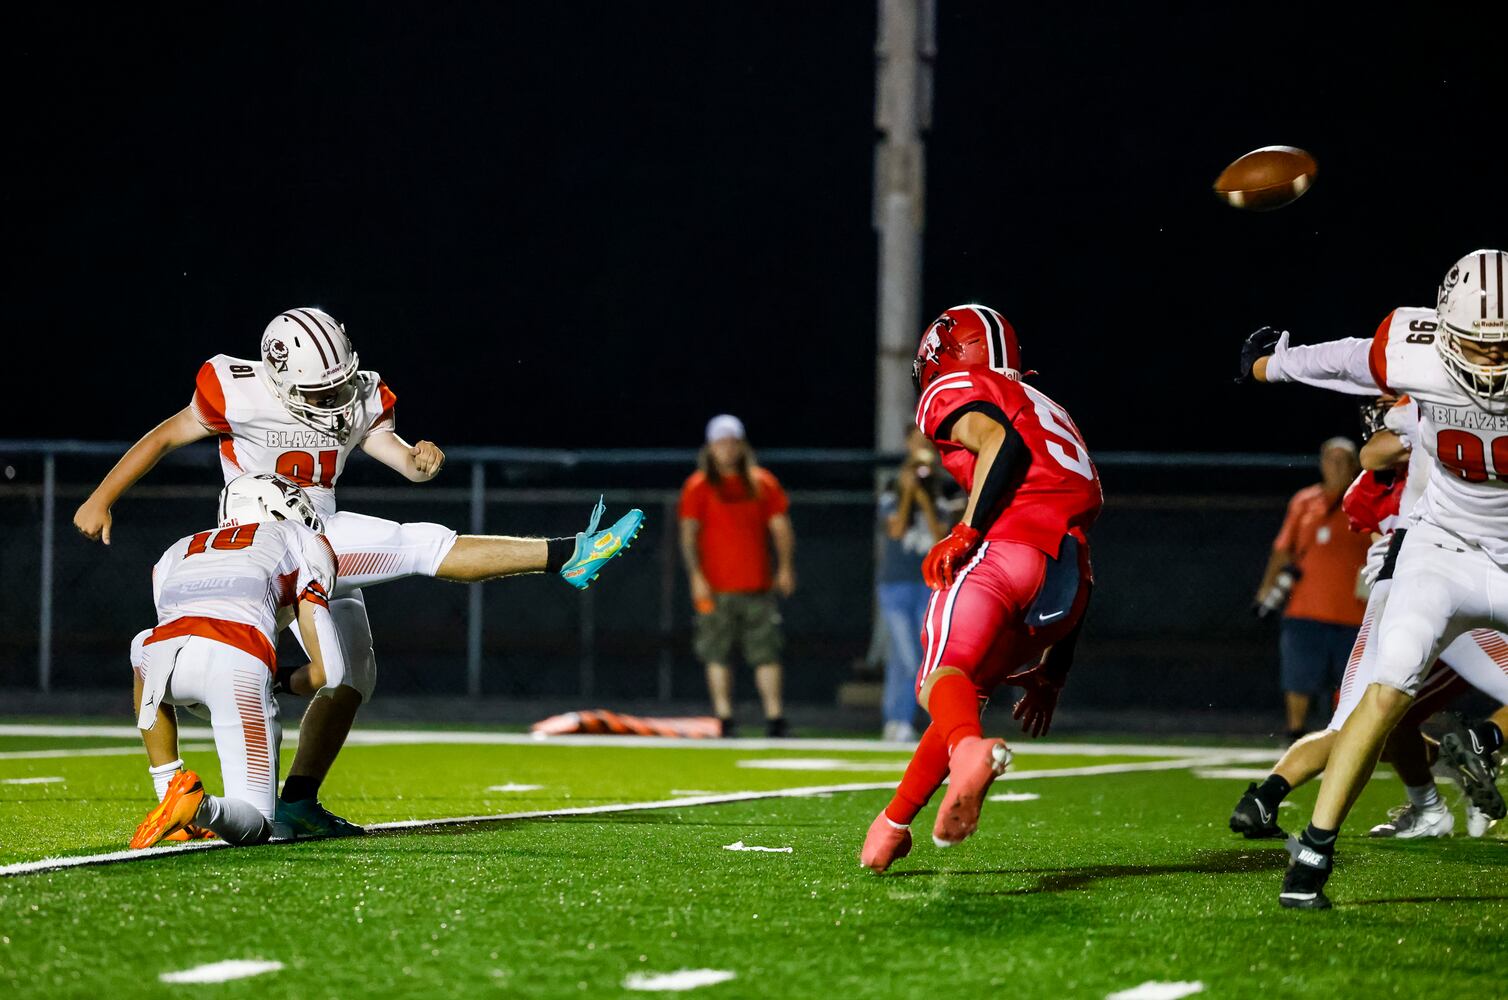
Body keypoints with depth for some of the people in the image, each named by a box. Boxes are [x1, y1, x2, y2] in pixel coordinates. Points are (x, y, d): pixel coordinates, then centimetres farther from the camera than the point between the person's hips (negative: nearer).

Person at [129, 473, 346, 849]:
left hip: (169, 648, 3)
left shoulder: (176, 554, 39)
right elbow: (328, 671, 23)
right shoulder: (299, 541, 31)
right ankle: (199, 806, -25)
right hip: (239, 660, -3)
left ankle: (170, 793, 27)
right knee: (253, 825, 11)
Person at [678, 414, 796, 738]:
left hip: (758, 585, 2)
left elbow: (780, 526, 11)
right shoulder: (698, 486, 3)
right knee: (717, 654, -2)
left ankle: (775, 717, -2)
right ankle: (723, 718, 3)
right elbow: (689, 534, -2)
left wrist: (785, 568, -1)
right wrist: (696, 575, -13)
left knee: (766, 652, -2)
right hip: (716, 587, -2)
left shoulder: (763, 483, 11)